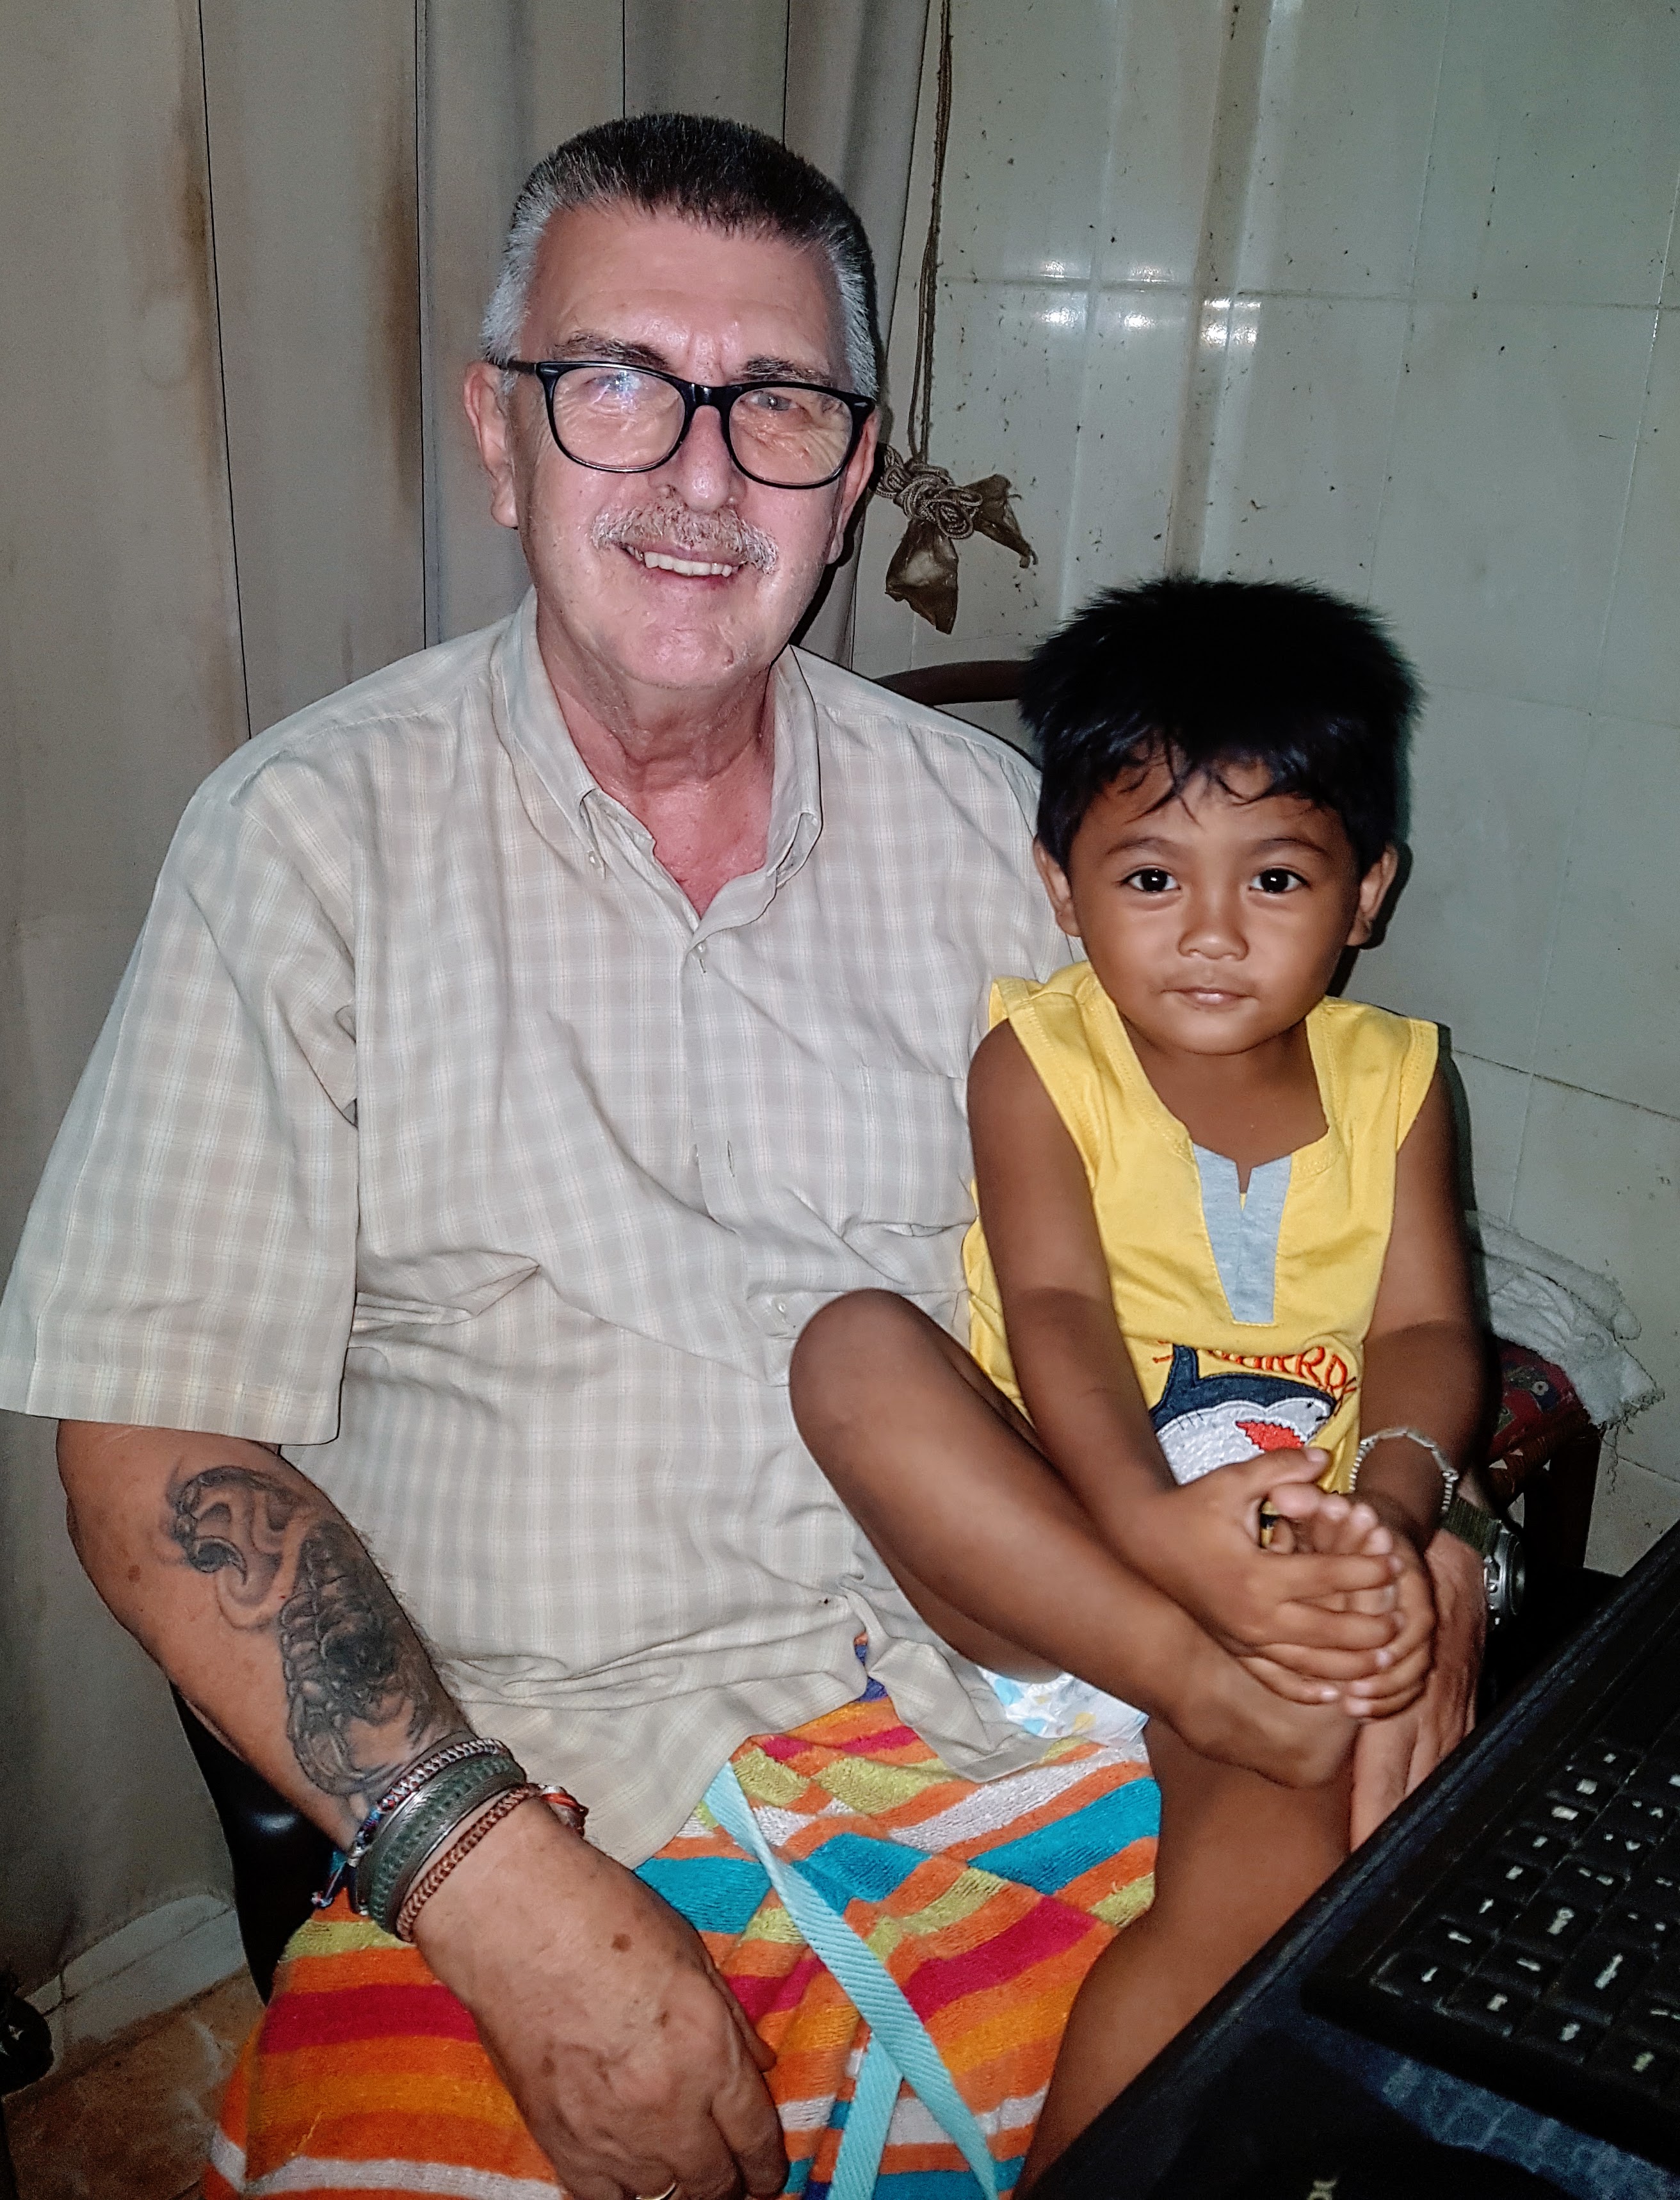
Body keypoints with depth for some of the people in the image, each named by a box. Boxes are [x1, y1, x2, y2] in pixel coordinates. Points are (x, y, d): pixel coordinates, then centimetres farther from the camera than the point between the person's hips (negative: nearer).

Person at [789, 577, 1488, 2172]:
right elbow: (1055, 1312, -17)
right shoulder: (1038, 1059, -3)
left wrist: (1391, 1510, -26)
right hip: (1034, 1548, 0)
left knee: (1278, 1860, -29)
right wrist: (1155, 1528, -36)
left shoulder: (1388, 1079, 6)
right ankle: (1230, 1691, -33)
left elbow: (1427, 1331, -3)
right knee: (855, 1347, -29)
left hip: (1289, 1573, 1)